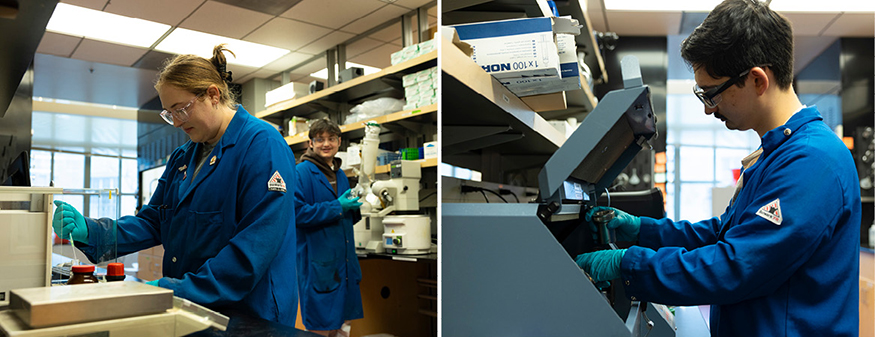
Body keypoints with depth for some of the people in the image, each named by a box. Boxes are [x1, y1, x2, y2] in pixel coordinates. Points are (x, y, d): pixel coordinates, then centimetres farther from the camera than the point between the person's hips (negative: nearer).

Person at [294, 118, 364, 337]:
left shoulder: (340, 174, 16)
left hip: (344, 261, 7)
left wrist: (354, 208, 0)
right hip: (318, 262, -7)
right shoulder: (302, 172, -8)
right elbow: (297, 212, -18)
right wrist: (338, 207, -18)